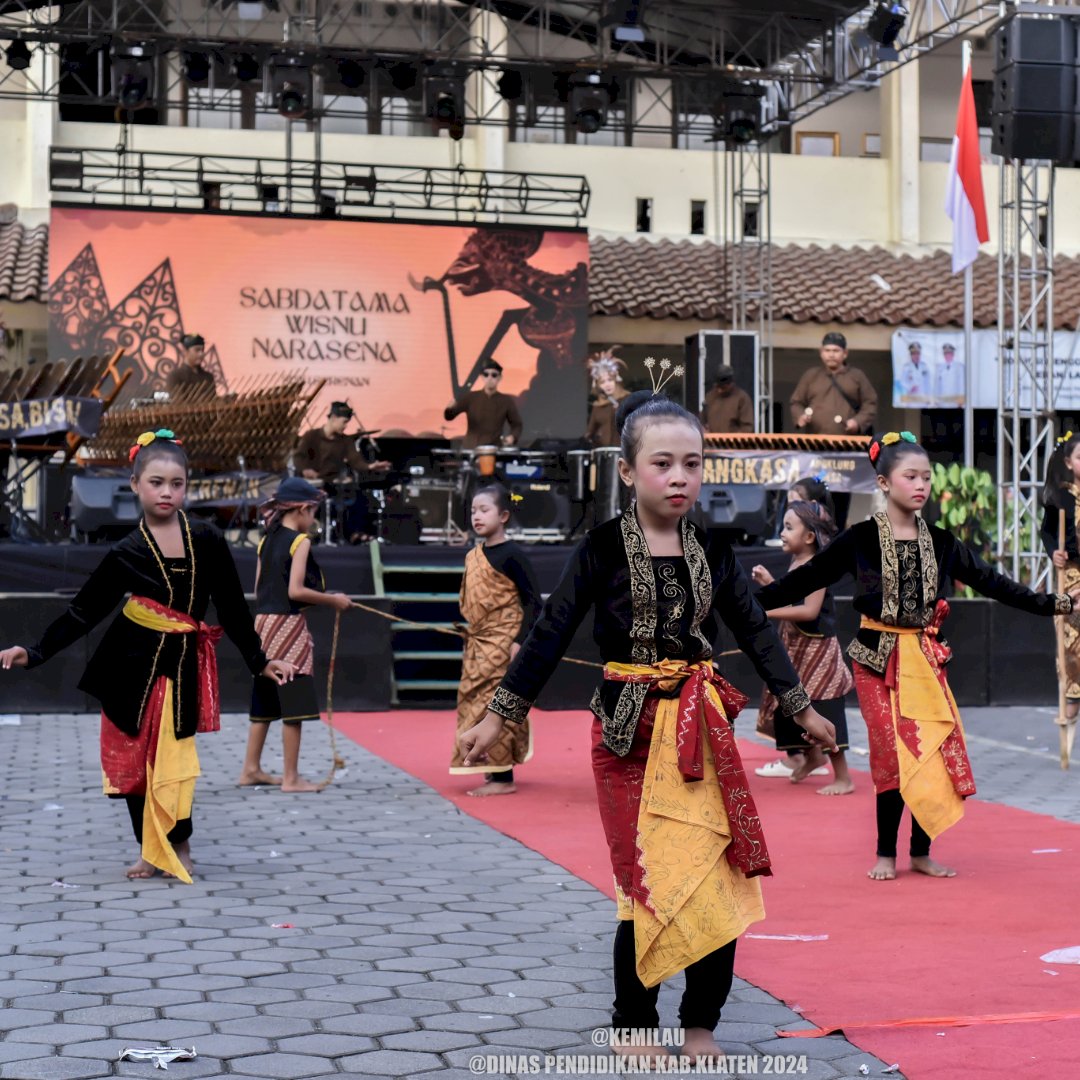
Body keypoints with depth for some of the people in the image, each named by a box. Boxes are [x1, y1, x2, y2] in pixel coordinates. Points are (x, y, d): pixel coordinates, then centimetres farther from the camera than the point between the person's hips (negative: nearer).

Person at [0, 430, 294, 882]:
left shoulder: (206, 540, -5)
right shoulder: (127, 552, -4)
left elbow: (232, 605, 4)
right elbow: (84, 612, 0)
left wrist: (260, 661, 7)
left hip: (181, 661, -1)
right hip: (131, 661, 1)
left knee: (172, 756, -5)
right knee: (129, 754, 3)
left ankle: (178, 847, 14)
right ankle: (149, 850, 18)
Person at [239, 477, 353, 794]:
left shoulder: (266, 541, 12)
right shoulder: (300, 541, -11)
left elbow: (259, 590, 12)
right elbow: (295, 590, -18)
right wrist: (333, 600, -9)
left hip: (263, 624, 8)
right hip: (289, 625, -8)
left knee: (265, 702, 16)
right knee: (294, 705, -3)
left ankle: (251, 769, 21)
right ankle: (291, 777, -1)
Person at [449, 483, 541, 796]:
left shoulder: (512, 555, -12)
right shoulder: (473, 556, 10)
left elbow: (533, 600, -13)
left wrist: (520, 641, -19)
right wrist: (468, 636, 16)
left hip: (503, 646, -8)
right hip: (477, 644, 8)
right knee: (473, 705, 10)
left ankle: (502, 777, -2)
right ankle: (493, 769, 21)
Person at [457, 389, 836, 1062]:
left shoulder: (711, 551, 5)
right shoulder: (604, 548, -5)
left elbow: (756, 630, 13)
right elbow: (552, 633, -3)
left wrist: (801, 709, 16)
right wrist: (500, 717, -2)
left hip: (701, 728, 3)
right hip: (629, 730, -3)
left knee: (719, 879, -1)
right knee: (649, 886, -3)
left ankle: (702, 1024, 13)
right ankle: (634, 1026, 14)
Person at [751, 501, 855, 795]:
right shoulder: (795, 564, 8)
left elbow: (809, 610, -27)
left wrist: (768, 611, -28)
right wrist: (769, 583, 5)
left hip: (816, 648, -9)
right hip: (795, 647, 9)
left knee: (822, 713, -7)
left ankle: (843, 778, 1)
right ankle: (812, 756, 39)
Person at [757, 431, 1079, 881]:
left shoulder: (941, 543, 7)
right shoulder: (861, 539, -4)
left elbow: (991, 582, 10)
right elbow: (810, 576, -3)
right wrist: (758, 599, -9)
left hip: (925, 658, 4)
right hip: (878, 658, -4)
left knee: (936, 751, -1)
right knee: (894, 755, -7)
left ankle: (921, 852, 13)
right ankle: (886, 854, 7)